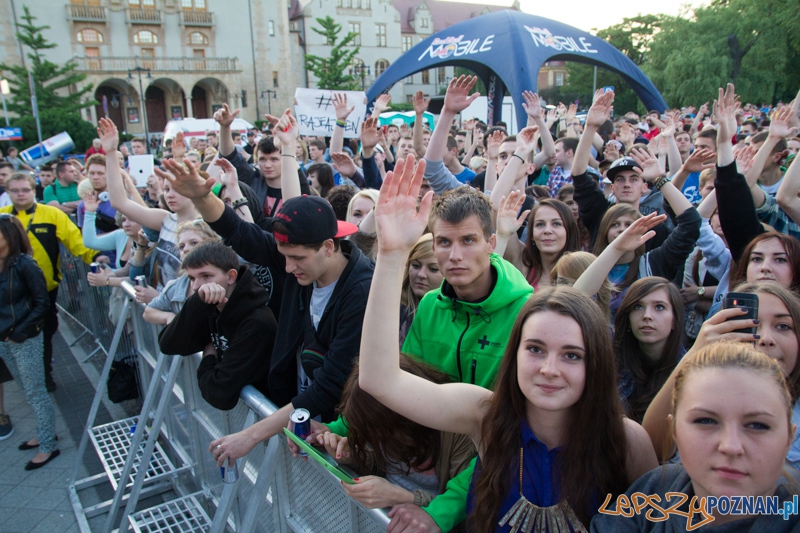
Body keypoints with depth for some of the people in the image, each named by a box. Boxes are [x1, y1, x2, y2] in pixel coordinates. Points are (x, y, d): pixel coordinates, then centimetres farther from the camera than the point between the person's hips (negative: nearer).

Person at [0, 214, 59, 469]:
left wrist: (21, 331, -16)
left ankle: (48, 446, 13)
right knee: (28, 391, 18)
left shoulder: (24, 265, -15)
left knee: (35, 393, 2)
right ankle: (45, 434, 33)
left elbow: (42, 303, -14)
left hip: (26, 341, -7)